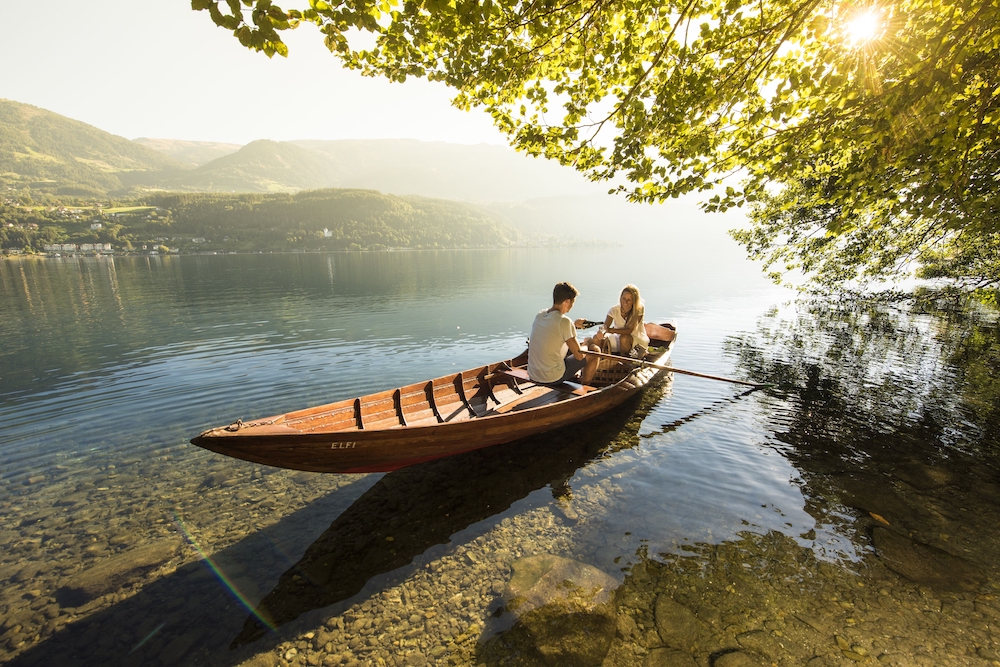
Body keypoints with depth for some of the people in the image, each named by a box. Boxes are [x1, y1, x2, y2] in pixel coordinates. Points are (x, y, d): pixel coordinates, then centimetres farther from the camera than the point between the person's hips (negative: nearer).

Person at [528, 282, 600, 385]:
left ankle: (573, 376, 45)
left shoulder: (539, 316, 3)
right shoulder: (564, 321, -19)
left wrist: (574, 324, 30)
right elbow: (579, 356, -13)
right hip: (553, 378, -7)